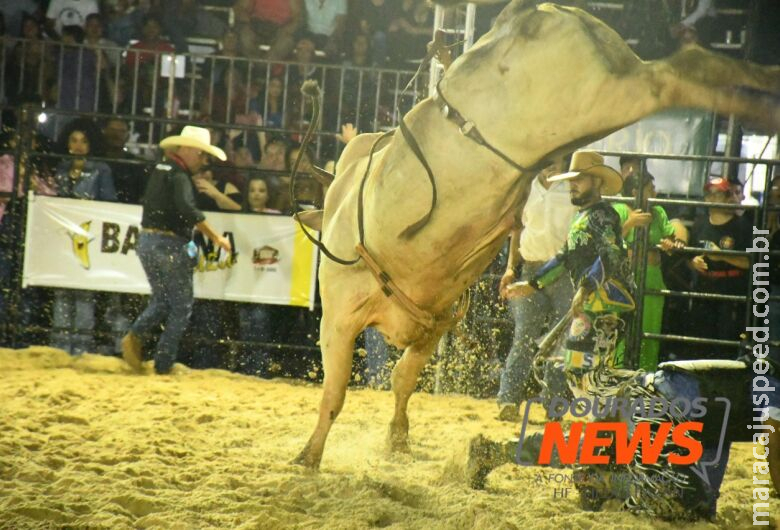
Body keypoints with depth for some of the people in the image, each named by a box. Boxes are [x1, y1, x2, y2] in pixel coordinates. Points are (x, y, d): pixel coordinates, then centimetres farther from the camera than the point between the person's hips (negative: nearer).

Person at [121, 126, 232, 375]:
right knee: (181, 307, 4)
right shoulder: (179, 176, -14)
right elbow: (187, 209, -29)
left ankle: (134, 335, -2)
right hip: (169, 246, -8)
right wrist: (215, 237, -26)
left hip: (146, 240, 8)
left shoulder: (160, 169, 13)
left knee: (161, 301, 22)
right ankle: (163, 365, 4)